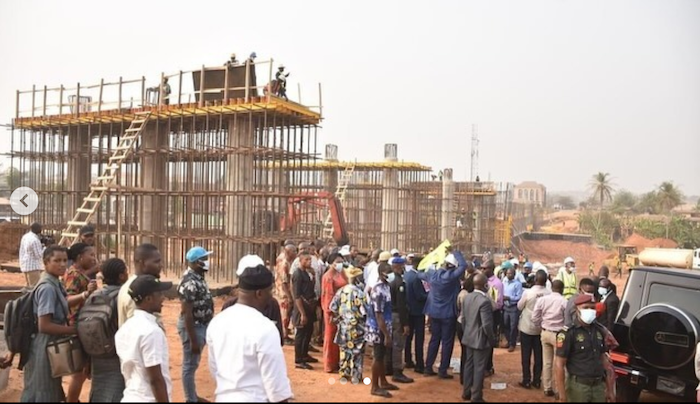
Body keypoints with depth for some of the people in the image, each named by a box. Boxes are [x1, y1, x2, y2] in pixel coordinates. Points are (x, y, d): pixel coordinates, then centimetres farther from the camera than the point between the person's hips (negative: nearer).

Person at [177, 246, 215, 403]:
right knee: (190, 365, 3)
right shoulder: (189, 282, -24)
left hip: (202, 325, 10)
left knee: (194, 363, 20)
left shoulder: (199, 278, 7)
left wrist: (208, 327, 21)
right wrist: (193, 340, -23)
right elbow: (187, 313, -25)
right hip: (192, 327, -10)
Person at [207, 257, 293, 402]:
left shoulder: (217, 322, 0)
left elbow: (214, 367, 12)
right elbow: (275, 378, -19)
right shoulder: (264, 328, -22)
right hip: (254, 398, -6)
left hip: (224, 397, 7)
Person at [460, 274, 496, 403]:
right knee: (479, 368, 3)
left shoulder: (467, 297, 1)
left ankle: (466, 392, 28)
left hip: (469, 338, 8)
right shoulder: (485, 301, -24)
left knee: (469, 364, 17)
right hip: (481, 340, -8)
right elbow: (487, 324, -24)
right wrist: (492, 340, -11)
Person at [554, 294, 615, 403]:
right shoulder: (568, 333, -13)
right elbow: (559, 364, -13)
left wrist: (610, 389, 11)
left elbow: (604, 359, 12)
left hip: (599, 386, 5)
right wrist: (562, 394, -17)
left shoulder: (600, 331, 5)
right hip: (578, 386, -5)